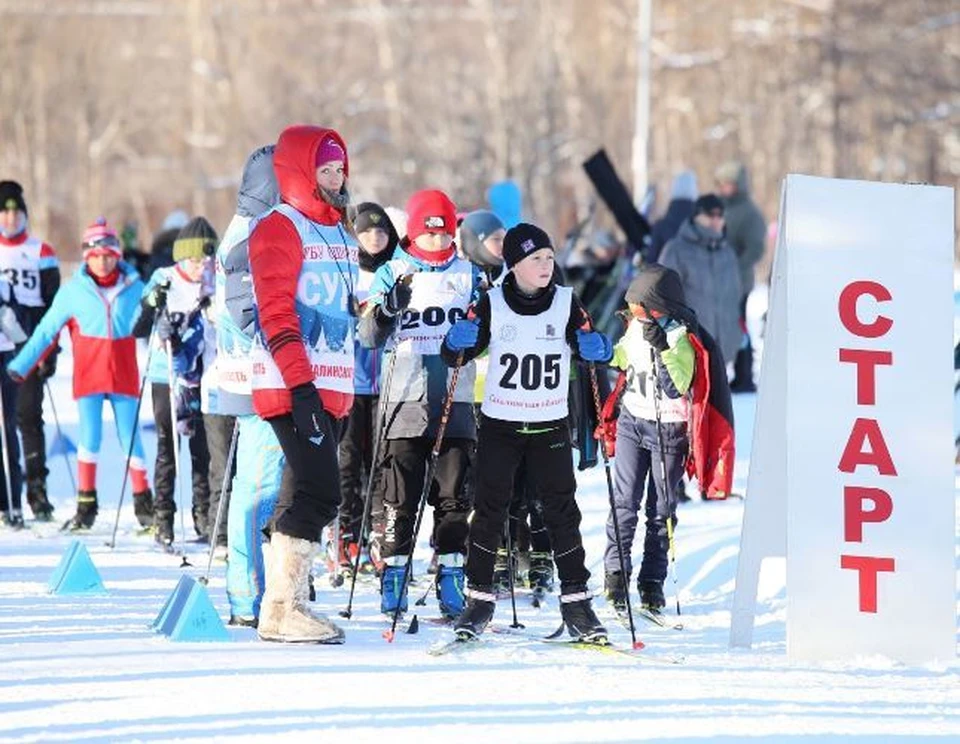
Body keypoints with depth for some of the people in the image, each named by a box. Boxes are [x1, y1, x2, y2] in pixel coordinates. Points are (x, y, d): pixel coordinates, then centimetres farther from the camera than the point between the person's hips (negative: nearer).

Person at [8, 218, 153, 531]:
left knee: (131, 440, 5)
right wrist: (21, 364, 1)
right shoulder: (73, 291, -1)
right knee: (90, 439, -5)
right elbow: (47, 330, 3)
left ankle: (144, 506, 14)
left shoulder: (134, 288, 1)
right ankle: (85, 507, 5)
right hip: (88, 377, -1)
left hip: (124, 376, 1)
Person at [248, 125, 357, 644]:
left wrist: (347, 388, 24)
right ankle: (281, 610, -10)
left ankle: (285, 605, 15)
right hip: (291, 388, -9)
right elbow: (276, 313, -16)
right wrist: (300, 384, -22)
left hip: (329, 388, 9)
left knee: (304, 494, 10)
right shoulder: (278, 228, -8)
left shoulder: (339, 232, 20)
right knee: (320, 493, -14)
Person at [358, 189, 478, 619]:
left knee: (453, 495, 3)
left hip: (455, 402, 2)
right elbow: (369, 337, -3)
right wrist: (389, 307, -23)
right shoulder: (392, 274, 4)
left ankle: (451, 574, 7)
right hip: (407, 401, -2)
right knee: (400, 496, 0)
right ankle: (392, 573, 5)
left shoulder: (468, 275, 10)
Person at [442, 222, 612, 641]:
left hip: (550, 428, 1)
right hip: (499, 425, -1)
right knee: (489, 510, 0)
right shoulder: (492, 305, -3)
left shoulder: (566, 303, -1)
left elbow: (588, 347, 4)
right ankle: (479, 597, 9)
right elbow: (454, 355, 0)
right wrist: (458, 342, -23)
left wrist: (595, 349, -19)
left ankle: (575, 598, 4)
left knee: (561, 511, 0)